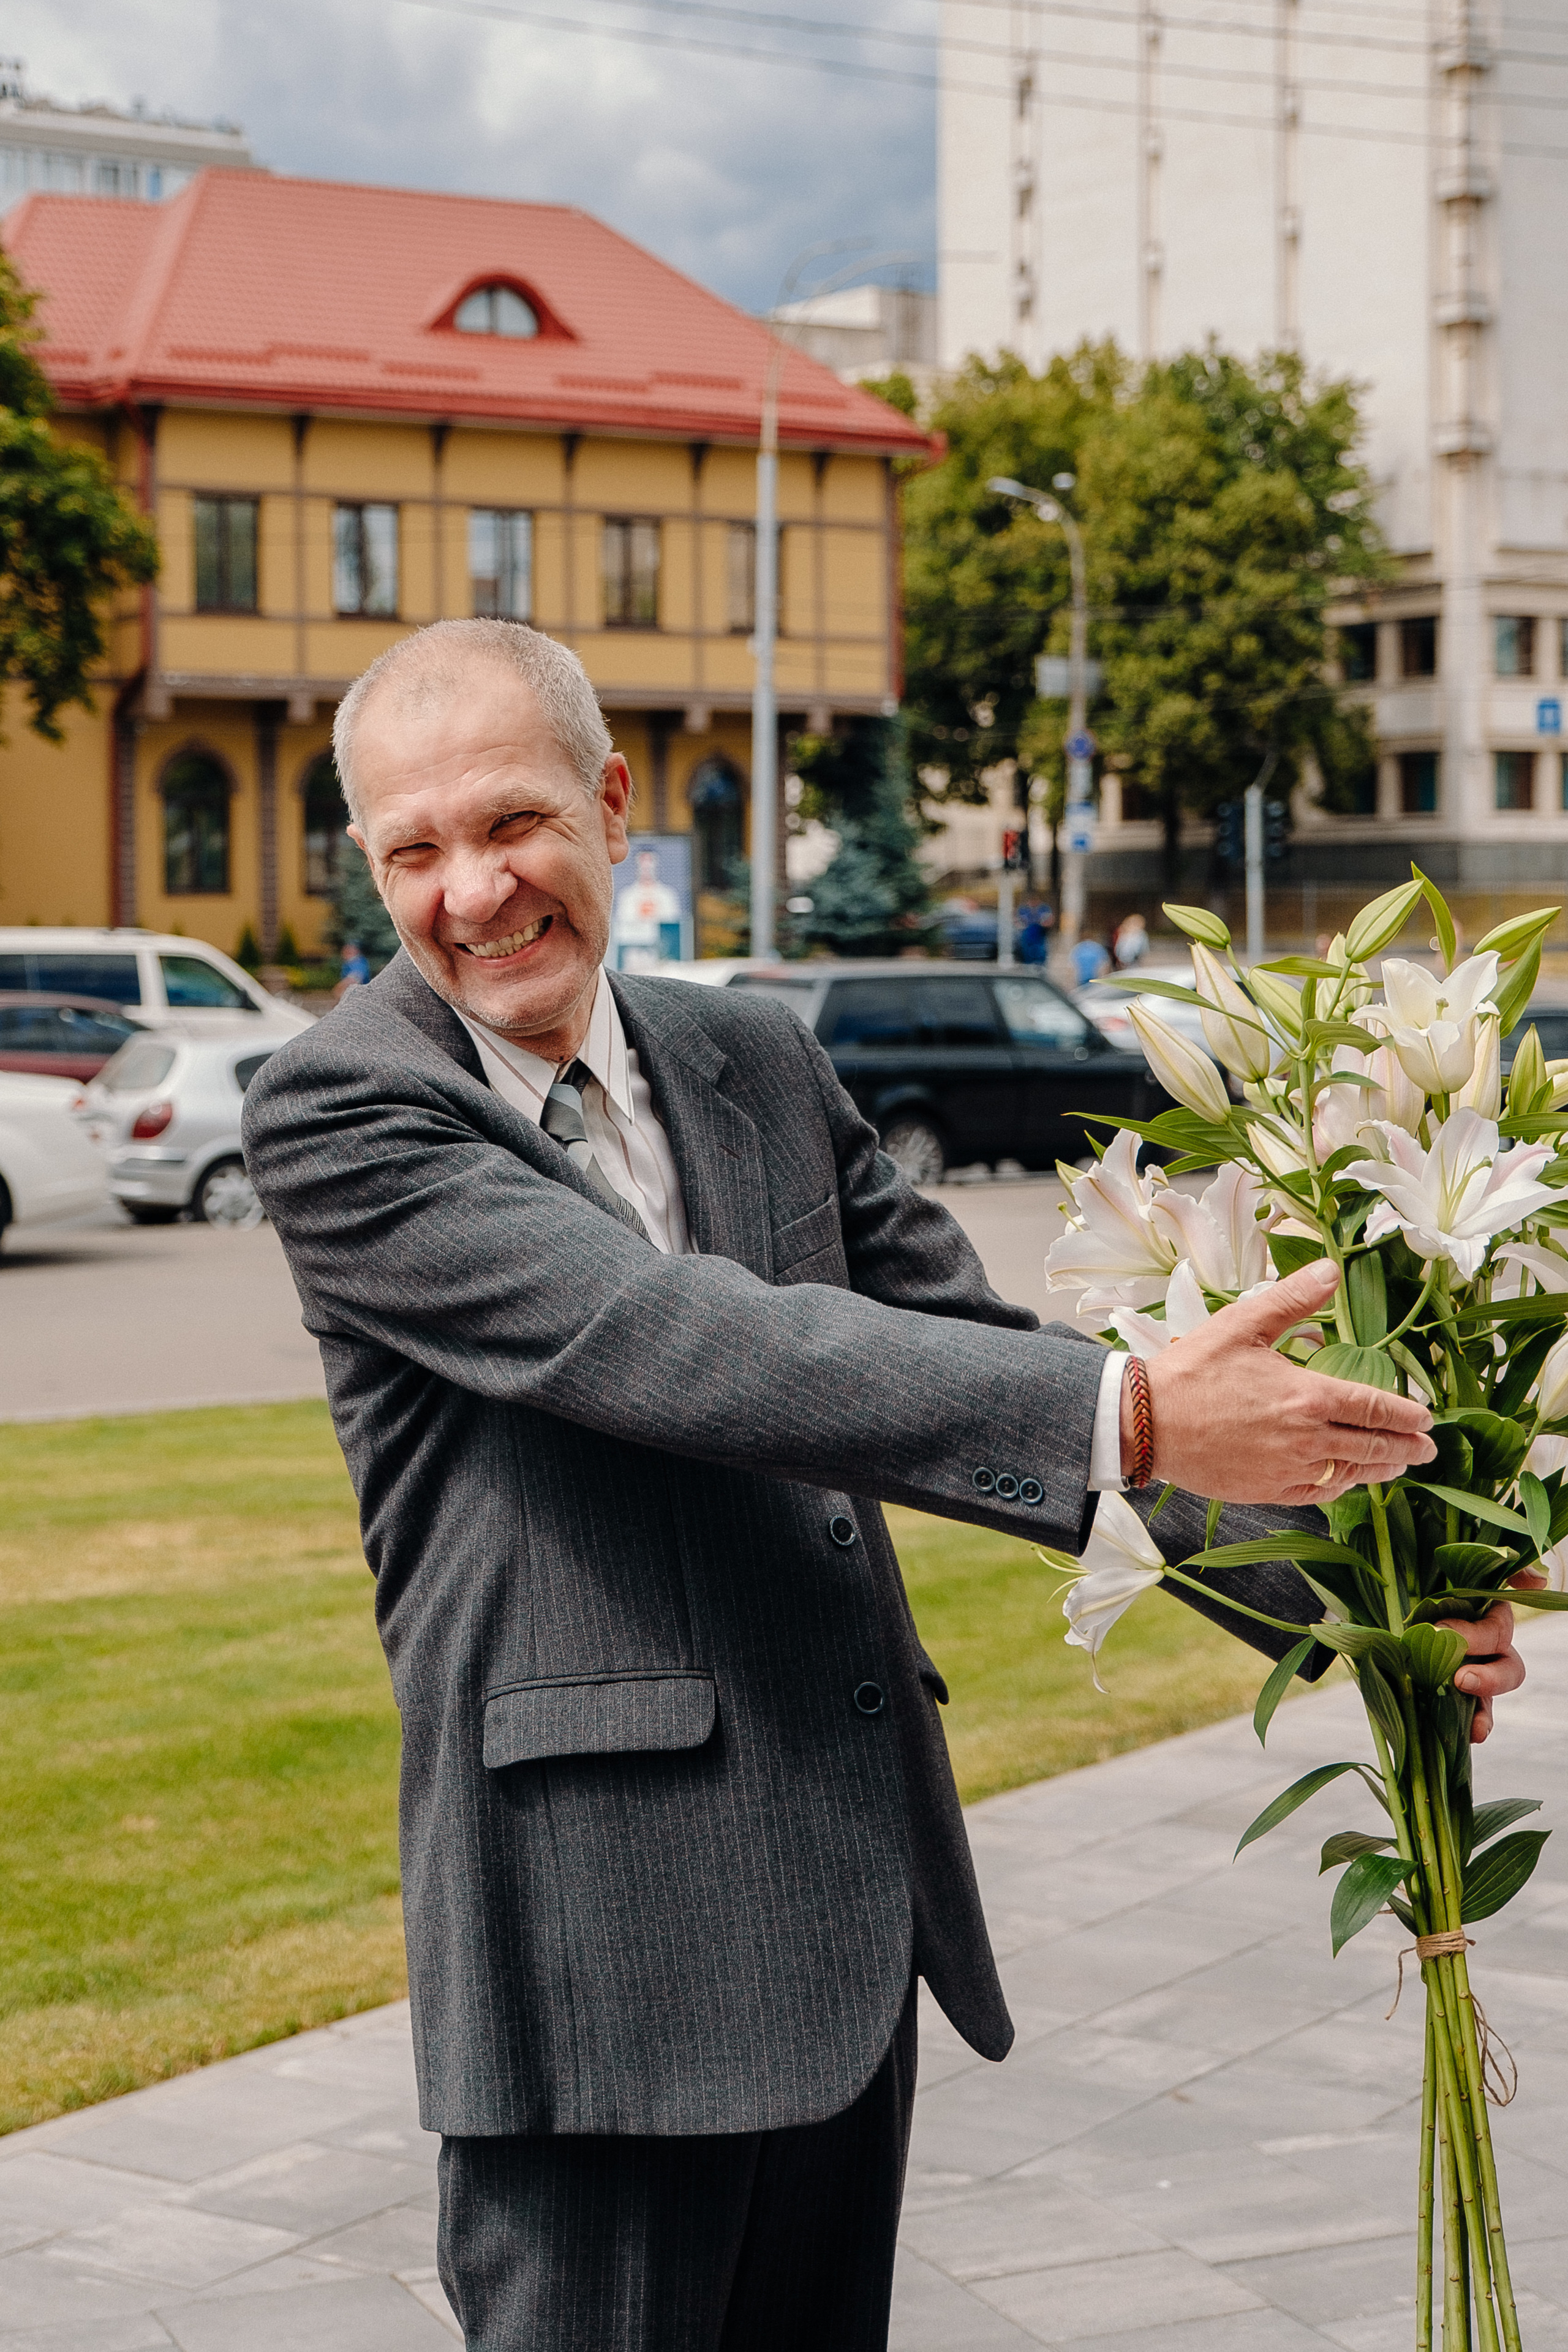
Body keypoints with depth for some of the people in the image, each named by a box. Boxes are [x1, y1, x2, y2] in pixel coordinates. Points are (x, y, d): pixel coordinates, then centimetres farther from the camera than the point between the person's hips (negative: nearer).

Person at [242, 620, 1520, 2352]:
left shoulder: (759, 1063, 11)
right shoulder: (338, 1115, -9)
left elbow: (981, 1359, 12)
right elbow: (663, 1342, -22)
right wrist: (1129, 1411, -28)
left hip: (854, 1915, 6)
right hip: (600, 1938, -6)